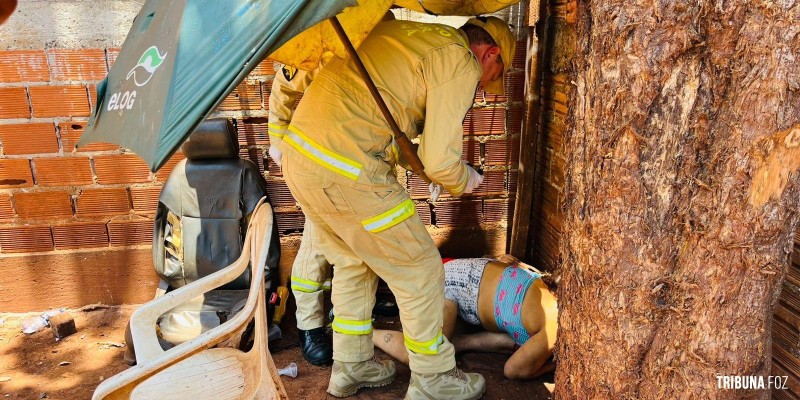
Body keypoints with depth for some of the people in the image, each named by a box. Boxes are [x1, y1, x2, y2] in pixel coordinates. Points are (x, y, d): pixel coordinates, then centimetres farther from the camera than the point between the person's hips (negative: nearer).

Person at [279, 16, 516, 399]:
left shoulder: (397, 30, 20)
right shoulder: (460, 63, -5)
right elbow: (440, 160, -11)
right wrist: (467, 180, 11)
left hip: (298, 149, 9)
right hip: (345, 171, -9)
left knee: (352, 263, 25)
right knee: (419, 271, 8)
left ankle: (351, 367, 39)